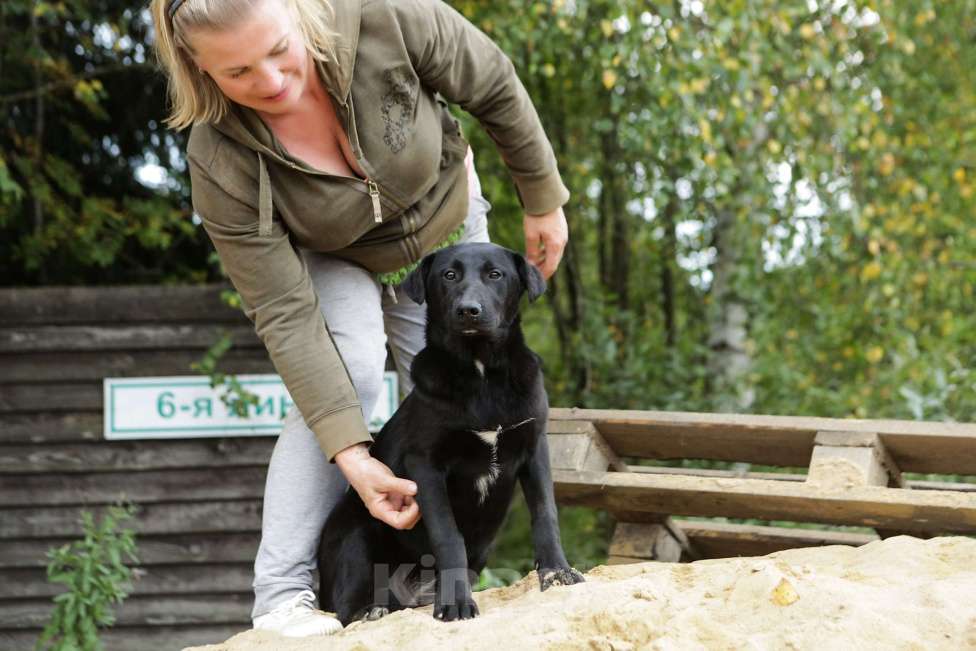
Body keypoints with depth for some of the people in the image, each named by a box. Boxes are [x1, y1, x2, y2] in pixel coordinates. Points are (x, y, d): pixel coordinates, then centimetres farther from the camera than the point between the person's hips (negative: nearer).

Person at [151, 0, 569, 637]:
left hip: (446, 227, 3)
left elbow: (495, 87, -19)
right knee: (350, 370, -28)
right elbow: (285, 312, -34)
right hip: (329, 258, -2)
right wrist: (352, 455, -38)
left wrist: (543, 202, -7)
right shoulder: (220, 164, -36)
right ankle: (281, 592, -22)